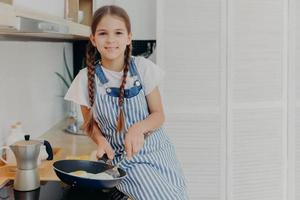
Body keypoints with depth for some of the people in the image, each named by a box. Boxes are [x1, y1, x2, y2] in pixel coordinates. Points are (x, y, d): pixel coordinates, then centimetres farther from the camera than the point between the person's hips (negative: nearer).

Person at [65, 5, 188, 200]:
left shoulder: (142, 68, -8)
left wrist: (139, 127, -23)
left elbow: (159, 115, -2)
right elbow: (90, 123, 5)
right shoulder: (86, 79, -8)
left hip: (159, 151, 2)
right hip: (126, 159, -2)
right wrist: (101, 141, -15)